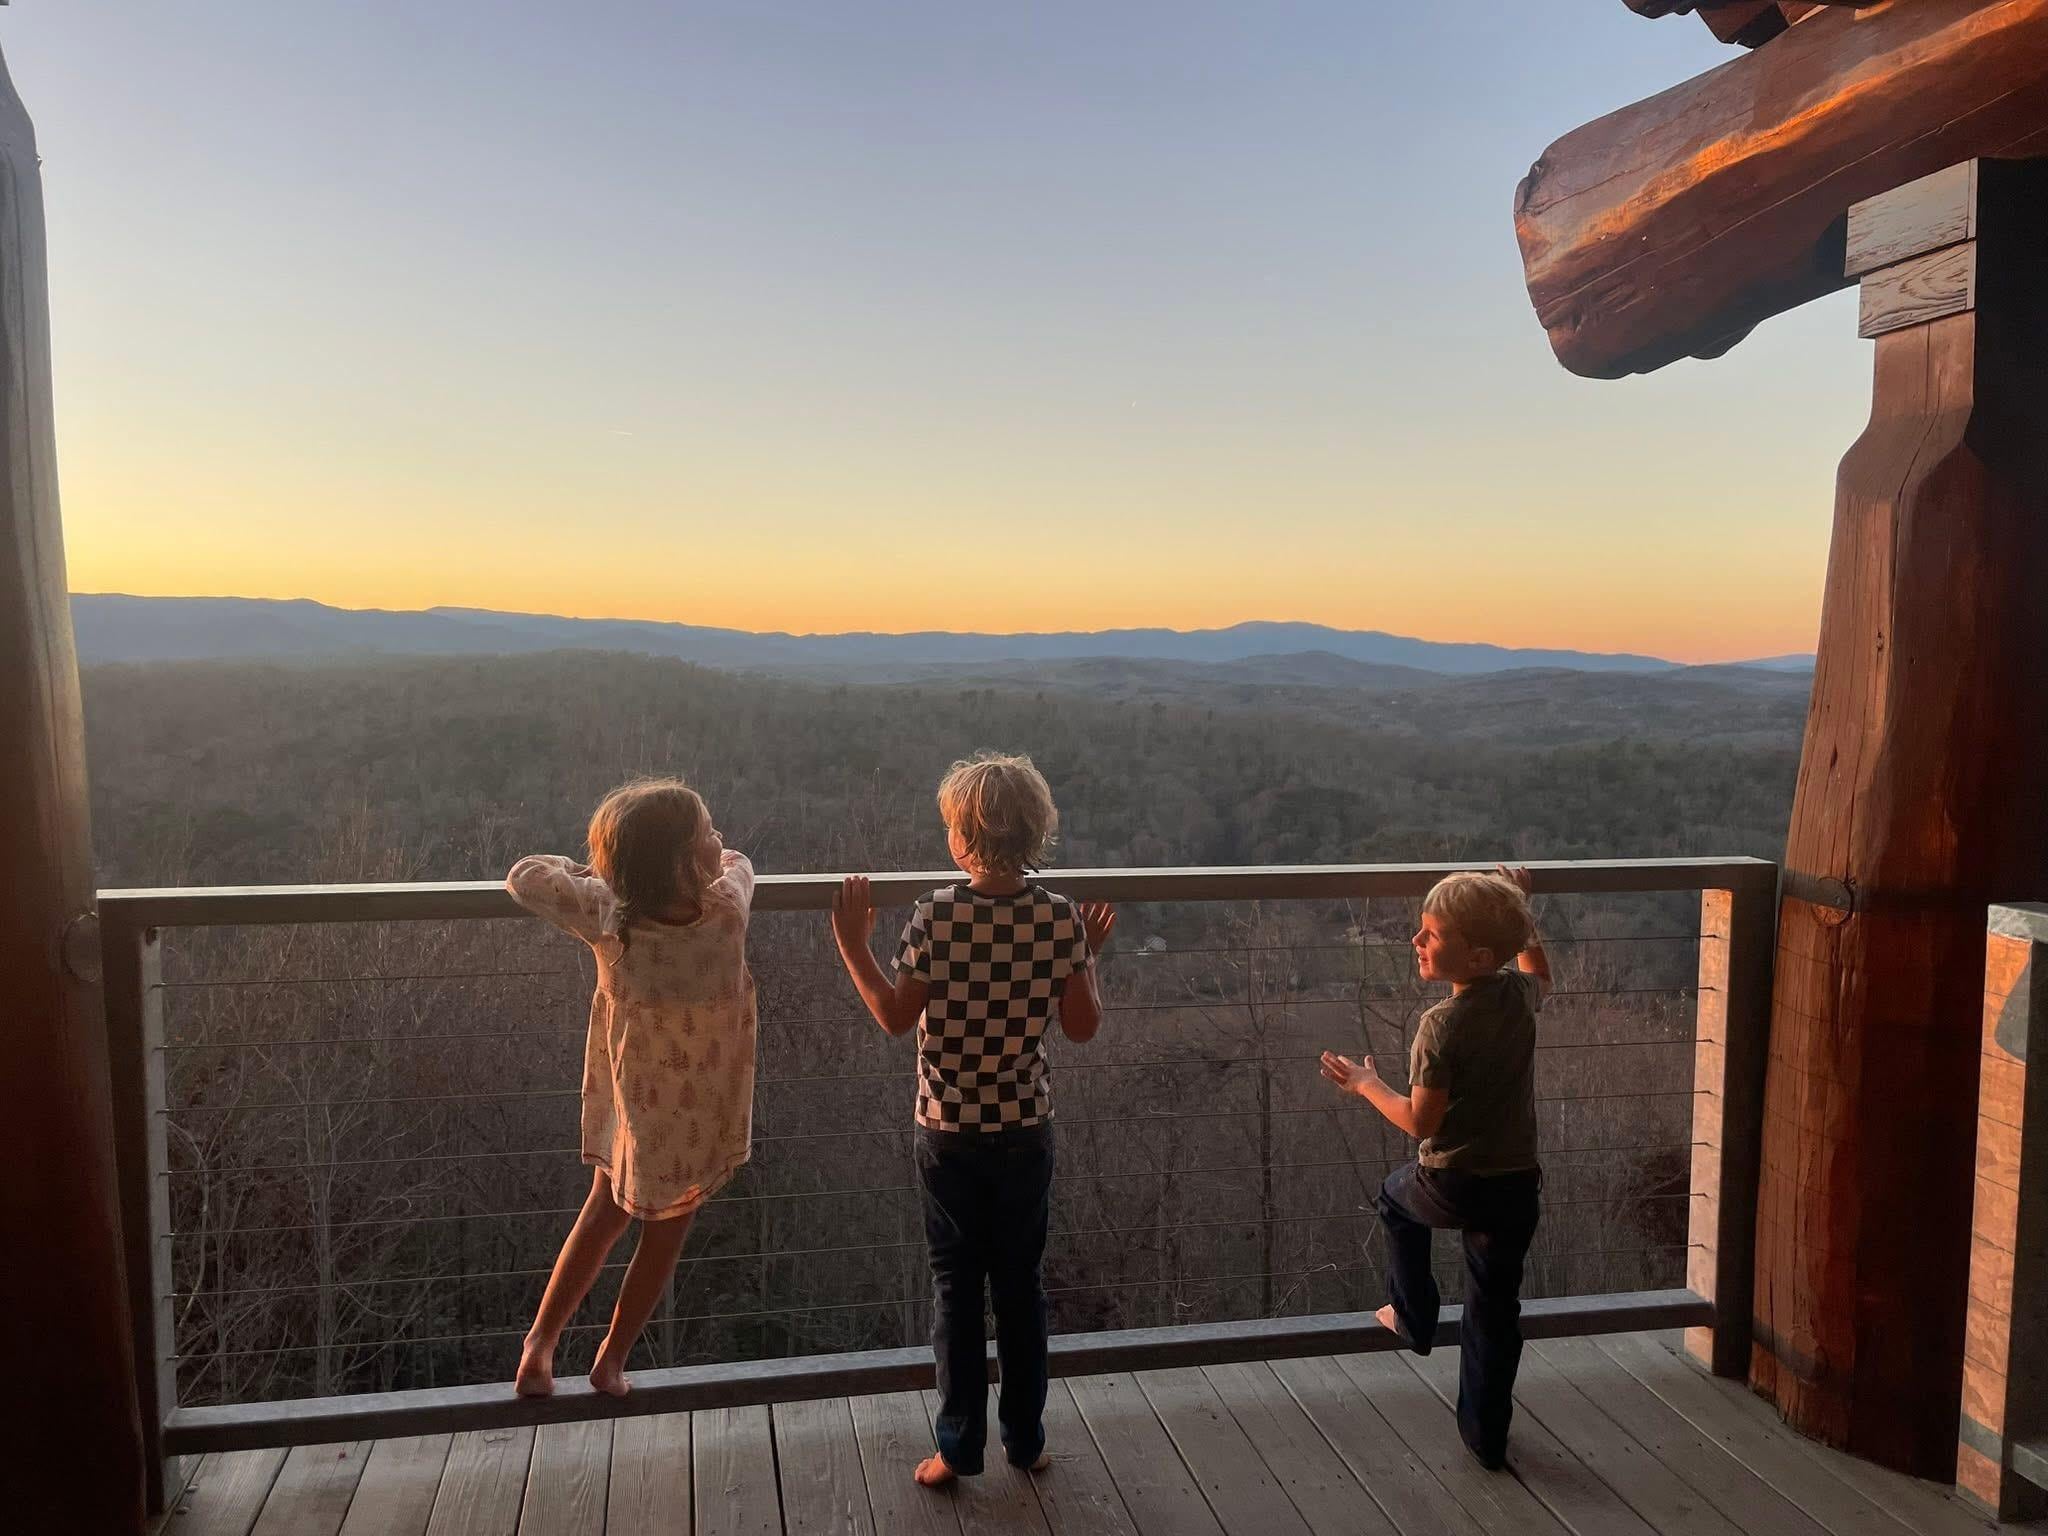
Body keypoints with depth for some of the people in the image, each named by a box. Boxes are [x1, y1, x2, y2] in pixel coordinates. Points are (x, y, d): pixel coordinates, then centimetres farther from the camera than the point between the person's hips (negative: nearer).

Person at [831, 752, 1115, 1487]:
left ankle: (959, 1447, 20)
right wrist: (1088, 954, 9)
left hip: (949, 1131, -2)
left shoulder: (937, 913, -17)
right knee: (1020, 1283, 16)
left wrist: (852, 943, 0)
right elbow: (1082, 1026, -4)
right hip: (1026, 1129, 2)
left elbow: (896, 1016, -9)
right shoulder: (1061, 916, -10)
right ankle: (1026, 1438, 28)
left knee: (957, 1287, 12)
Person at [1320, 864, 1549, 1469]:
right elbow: (1539, 975, 21)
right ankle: (1486, 1435, 28)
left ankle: (1414, 1318, 39)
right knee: (1495, 1312, 17)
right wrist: (1520, 913, 24)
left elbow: (1421, 1121, -20)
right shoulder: (1519, 995, -6)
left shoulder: (1442, 1025, -24)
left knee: (1397, 1197, 31)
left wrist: (1365, 1084, -5)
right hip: (1517, 1184, 5)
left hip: (1451, 1185, -4)